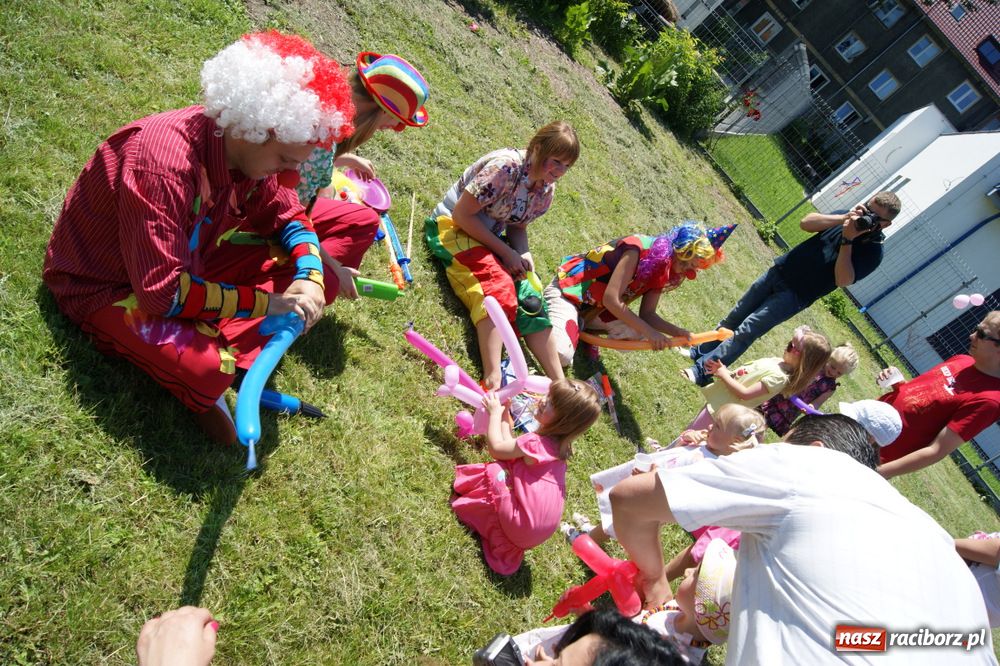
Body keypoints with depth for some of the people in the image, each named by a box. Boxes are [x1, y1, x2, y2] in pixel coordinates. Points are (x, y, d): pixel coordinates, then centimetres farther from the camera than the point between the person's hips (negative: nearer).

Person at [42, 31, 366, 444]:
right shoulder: (163, 163, -36)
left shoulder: (245, 148, -13)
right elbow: (163, 292, -36)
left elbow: (287, 215, 2)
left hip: (189, 261, 7)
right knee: (205, 372, -37)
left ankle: (223, 344, -10)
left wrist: (309, 277, -17)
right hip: (107, 285, -7)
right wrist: (265, 303, -31)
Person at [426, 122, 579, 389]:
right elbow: (461, 214, -22)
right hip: (453, 226, -7)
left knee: (530, 299, -11)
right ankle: (492, 379, -41)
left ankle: (559, 382, -9)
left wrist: (524, 254, -10)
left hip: (491, 237, 7)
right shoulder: (507, 166, -23)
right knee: (498, 287, -32)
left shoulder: (546, 190, 0)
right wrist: (506, 252, -20)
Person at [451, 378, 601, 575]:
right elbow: (511, 447, 11)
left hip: (523, 526, -9)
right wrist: (503, 417, 13)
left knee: (494, 471, -8)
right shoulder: (559, 444, 3)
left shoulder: (535, 442, -22)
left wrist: (495, 413, 0)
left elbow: (496, 448, -9)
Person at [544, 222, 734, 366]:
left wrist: (677, 332, -16)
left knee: (639, 336, -4)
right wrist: (649, 332, -27)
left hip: (596, 309, 9)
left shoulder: (666, 271, 0)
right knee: (561, 355, -29)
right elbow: (611, 300, -30)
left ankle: (580, 325, 9)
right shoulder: (641, 249, -26)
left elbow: (647, 314, 1)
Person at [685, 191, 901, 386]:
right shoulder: (849, 217, 2)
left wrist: (847, 240, -26)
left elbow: (843, 280, -24)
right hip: (779, 271, 5)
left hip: (794, 295, -5)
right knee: (733, 318, 14)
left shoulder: (873, 252, -12)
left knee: (745, 331, -11)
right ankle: (699, 352, 29)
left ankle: (702, 372, -5)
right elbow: (805, 223, -7)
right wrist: (843, 218, -19)